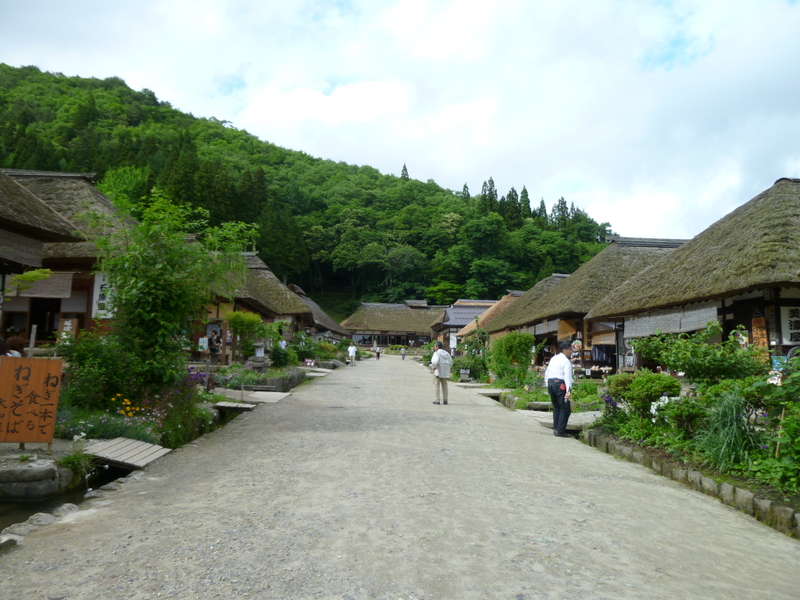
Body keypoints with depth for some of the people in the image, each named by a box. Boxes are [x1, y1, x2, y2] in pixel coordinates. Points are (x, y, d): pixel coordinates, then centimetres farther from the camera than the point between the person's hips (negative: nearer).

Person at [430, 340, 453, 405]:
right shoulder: (446, 353, 12)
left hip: (438, 371, -6)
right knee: (444, 385, 11)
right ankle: (445, 400, 9)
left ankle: (437, 400, -5)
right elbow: (451, 363, 10)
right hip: (445, 372, 6)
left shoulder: (437, 353, -9)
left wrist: (433, 368, -11)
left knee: (436, 385, -2)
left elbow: (435, 361, -25)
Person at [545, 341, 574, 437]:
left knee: (556, 407, 17)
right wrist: (569, 390, -25)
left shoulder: (553, 359, 18)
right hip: (559, 384, -8)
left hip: (550, 382, 8)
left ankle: (556, 428, 18)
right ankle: (560, 431, -8)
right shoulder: (566, 361, -7)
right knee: (565, 408, -3)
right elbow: (568, 376, -17)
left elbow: (546, 373, 21)